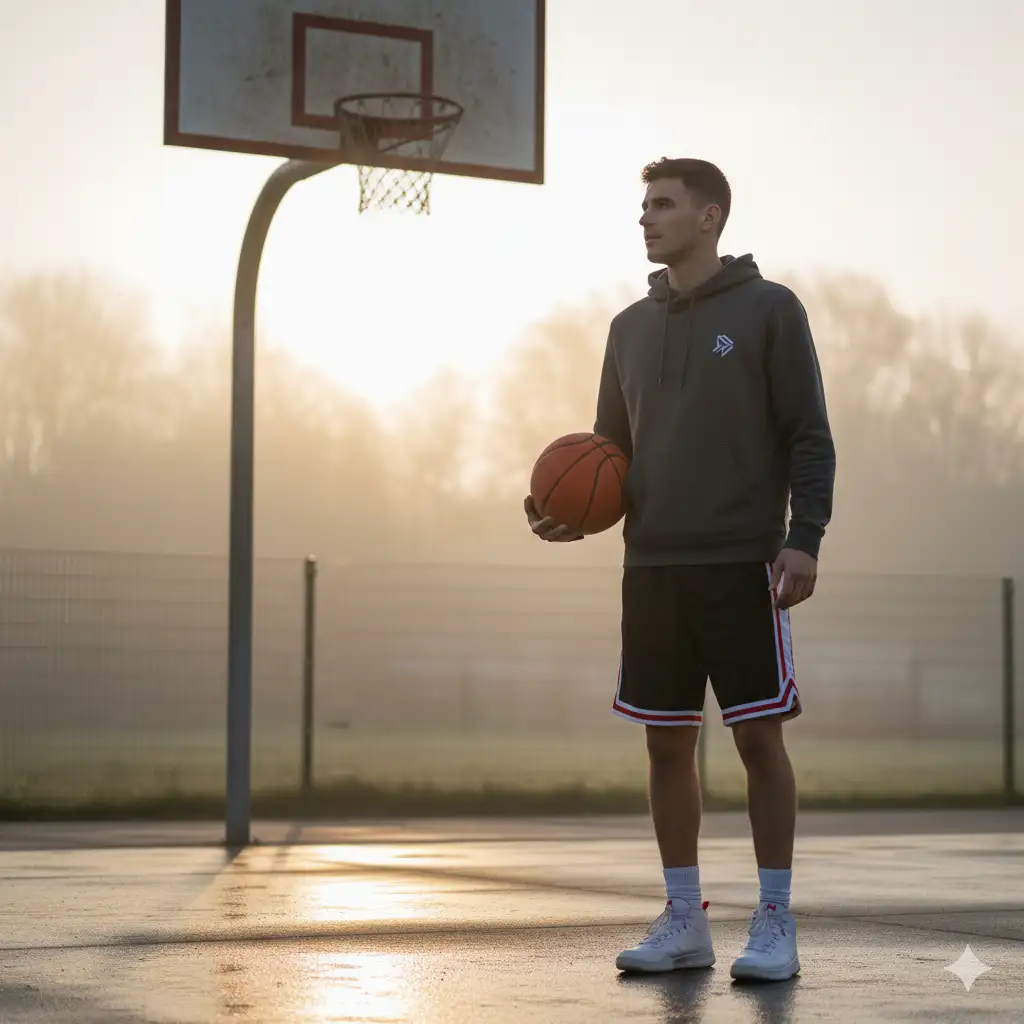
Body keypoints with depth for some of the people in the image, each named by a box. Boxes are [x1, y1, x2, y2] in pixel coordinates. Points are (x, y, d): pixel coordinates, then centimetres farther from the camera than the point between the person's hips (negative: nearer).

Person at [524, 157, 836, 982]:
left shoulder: (769, 310, 0)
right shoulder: (631, 327, 14)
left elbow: (810, 439, -3)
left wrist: (804, 538, -15)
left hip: (742, 565, -5)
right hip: (652, 566, 5)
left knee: (759, 737, -4)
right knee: (668, 743, 6)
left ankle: (775, 926, 3)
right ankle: (684, 922, 14)